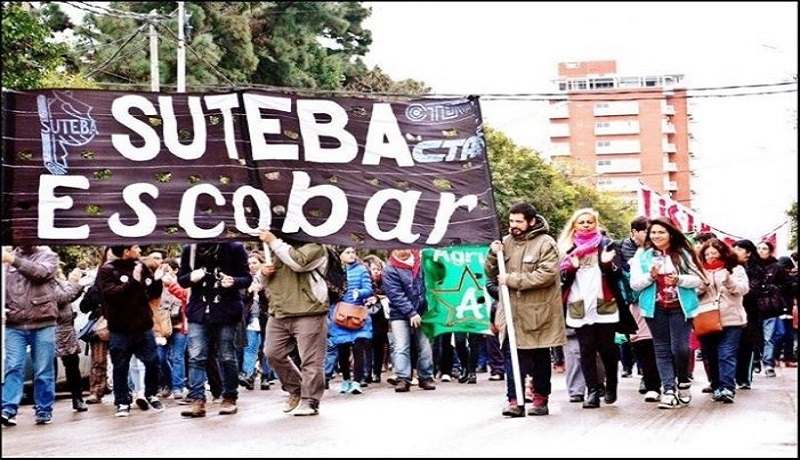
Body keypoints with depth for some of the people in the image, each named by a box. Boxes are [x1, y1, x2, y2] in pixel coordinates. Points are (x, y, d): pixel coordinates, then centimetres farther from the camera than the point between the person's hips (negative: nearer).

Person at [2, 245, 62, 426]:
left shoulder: (48, 256, 6)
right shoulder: (9, 257, 13)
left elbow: (40, 272, -15)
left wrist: (13, 260, -23)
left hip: (43, 324, -2)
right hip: (15, 325, 2)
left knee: (43, 371, 3)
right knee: (13, 368, -7)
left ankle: (44, 411, 11)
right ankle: (8, 410, -10)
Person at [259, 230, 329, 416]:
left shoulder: (314, 246, -2)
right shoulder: (279, 248, 22)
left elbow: (298, 262, -23)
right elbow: (263, 281, 30)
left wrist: (274, 241, -16)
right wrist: (263, 271, 4)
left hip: (308, 313, -7)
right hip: (279, 313, 8)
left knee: (310, 359, -5)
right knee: (273, 353, 6)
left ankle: (309, 402, 4)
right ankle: (296, 390, 23)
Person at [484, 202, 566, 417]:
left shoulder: (546, 244, -7)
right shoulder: (506, 242, 10)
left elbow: (546, 275, -20)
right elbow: (492, 274, 14)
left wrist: (512, 280, -19)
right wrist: (493, 255, -6)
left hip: (538, 312, -4)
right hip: (511, 311, 4)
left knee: (540, 356, 10)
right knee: (511, 354, -4)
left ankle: (541, 399, 21)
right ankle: (514, 400, -2)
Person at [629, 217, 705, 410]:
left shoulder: (683, 253, 4)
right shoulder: (642, 255, 6)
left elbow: (698, 279, 1)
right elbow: (635, 284, 2)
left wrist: (679, 279, -16)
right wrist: (650, 276, -16)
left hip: (679, 307, -1)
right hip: (655, 308, 2)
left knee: (680, 348, -8)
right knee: (663, 350, 2)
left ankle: (683, 382, 17)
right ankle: (669, 390, 2)